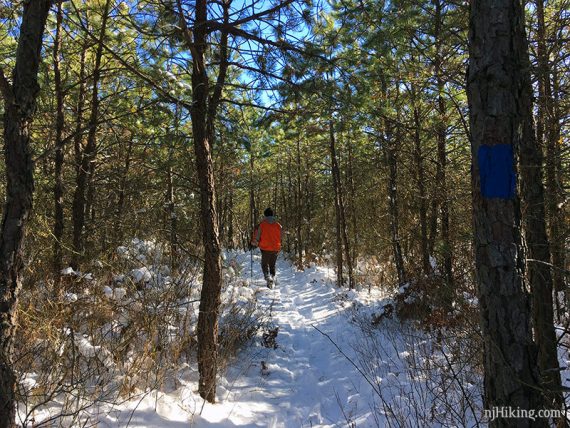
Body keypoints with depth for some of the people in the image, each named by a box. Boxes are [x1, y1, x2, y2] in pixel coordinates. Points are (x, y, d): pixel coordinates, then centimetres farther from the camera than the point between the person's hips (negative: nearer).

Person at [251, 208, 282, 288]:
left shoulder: (262, 225, -7)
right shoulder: (278, 225, 2)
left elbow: (257, 236, -3)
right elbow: (281, 237, 9)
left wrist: (254, 243, 17)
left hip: (265, 249, -3)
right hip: (276, 249, 3)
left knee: (264, 264, 9)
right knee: (272, 265, 17)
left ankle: (268, 277, -15)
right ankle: (272, 278, 11)